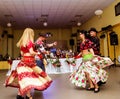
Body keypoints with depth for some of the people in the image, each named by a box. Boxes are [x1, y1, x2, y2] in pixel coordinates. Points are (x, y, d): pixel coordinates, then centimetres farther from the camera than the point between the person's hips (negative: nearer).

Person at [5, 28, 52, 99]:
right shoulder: (29, 42, -12)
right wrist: (37, 53, -2)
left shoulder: (21, 42, 11)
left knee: (23, 77, 12)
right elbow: (31, 52, -17)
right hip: (29, 61, -8)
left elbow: (22, 53, 14)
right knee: (29, 78, -1)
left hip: (23, 61, 8)